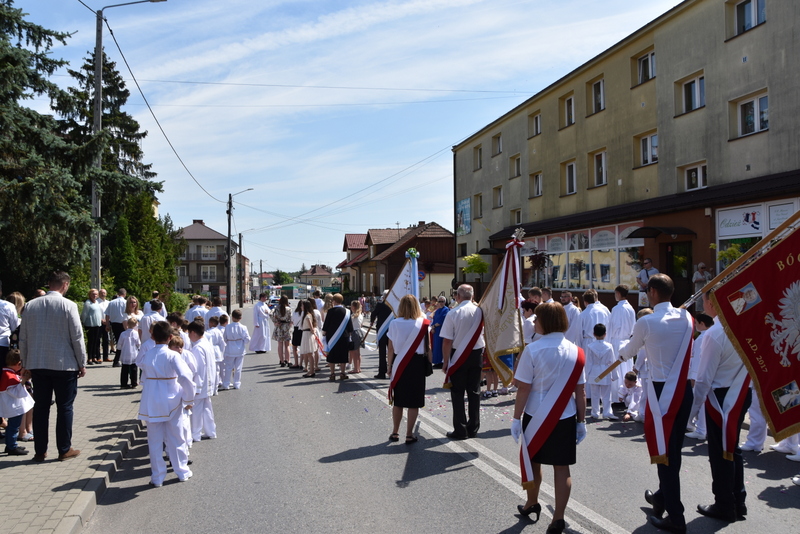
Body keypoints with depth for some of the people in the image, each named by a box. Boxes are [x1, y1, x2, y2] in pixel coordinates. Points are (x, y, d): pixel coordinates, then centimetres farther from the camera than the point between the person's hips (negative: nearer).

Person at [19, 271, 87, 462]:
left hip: (37, 365, 4)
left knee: (40, 407, 11)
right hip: (64, 364, -4)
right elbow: (77, 337, -9)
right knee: (64, 407, 6)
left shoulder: (31, 305, 2)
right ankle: (64, 449, 12)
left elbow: (23, 337, 6)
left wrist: (25, 363, 16)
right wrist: (82, 364, 0)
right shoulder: (68, 305, -11)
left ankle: (40, 451, 16)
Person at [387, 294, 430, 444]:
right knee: (413, 401, 5)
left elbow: (391, 348, -3)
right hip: (417, 364, -1)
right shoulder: (423, 323, -6)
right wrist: (430, 364, 4)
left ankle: (395, 433, 22)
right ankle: (409, 435, 8)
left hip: (399, 364, 1)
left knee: (398, 400, 13)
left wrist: (390, 366, 5)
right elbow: (428, 347, -6)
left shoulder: (394, 324, -5)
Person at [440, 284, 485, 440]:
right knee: (474, 392, 12)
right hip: (476, 354, 4)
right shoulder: (480, 311, -4)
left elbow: (447, 341, -14)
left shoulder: (453, 313, -14)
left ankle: (460, 430, 6)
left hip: (458, 356, -4)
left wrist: (446, 361, -5)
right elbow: (484, 334, 7)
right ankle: (473, 428, 17)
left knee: (457, 393, 4)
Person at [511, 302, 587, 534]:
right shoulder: (575, 351, -3)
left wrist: (516, 418, -4)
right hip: (565, 418, 2)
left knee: (532, 461, 19)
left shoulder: (532, 350, -15)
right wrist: (581, 421, 9)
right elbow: (580, 391, 0)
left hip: (536, 417, -2)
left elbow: (524, 388, -13)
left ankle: (532, 504, 38)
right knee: (561, 467, 8)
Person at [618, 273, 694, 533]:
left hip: (661, 392, -6)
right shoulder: (686, 318, 2)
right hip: (683, 389, 6)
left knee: (664, 451, 3)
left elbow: (629, 351, 6)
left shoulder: (646, 322, -12)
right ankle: (663, 496, 38)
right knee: (674, 448, 19)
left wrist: (622, 352, 29)